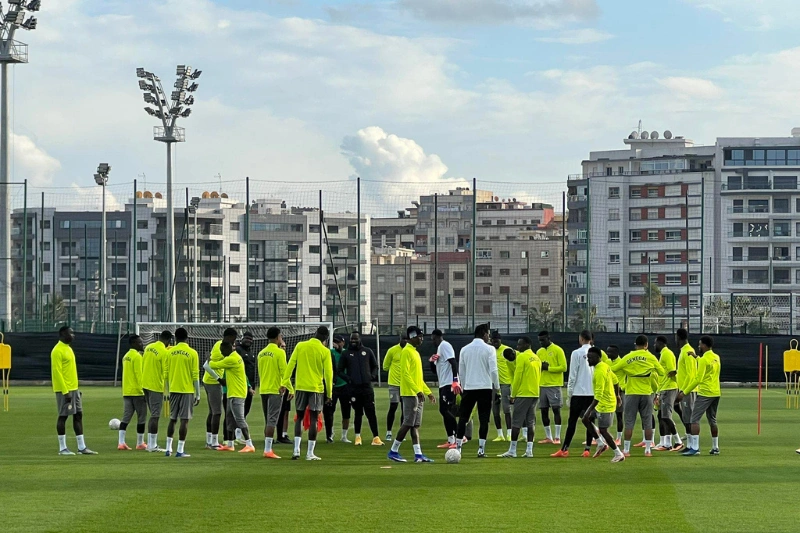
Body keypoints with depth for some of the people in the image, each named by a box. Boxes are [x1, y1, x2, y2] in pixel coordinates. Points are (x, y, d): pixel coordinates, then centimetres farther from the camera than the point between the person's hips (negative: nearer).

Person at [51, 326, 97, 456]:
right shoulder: (58, 351, -14)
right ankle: (62, 448, 3)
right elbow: (57, 372, -19)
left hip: (74, 389, 9)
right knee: (63, 416, -3)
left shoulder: (68, 348, 16)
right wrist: (65, 391, -22)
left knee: (78, 415, 8)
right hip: (64, 390, -9)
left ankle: (82, 447, 11)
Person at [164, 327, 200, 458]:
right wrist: (197, 395, -2)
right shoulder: (192, 353, -6)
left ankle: (168, 448, 15)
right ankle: (180, 450, -3)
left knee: (172, 419, 14)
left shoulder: (170, 352, 3)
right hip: (187, 390, -3)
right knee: (184, 420, -1)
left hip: (173, 390, 3)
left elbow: (166, 373, 6)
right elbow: (195, 375, -7)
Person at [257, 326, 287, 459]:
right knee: (272, 420, -8)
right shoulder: (279, 352, -9)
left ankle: (267, 448, 15)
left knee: (267, 421, 14)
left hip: (263, 390, 7)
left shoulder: (261, 353, 11)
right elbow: (283, 371, -13)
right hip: (275, 389, -7)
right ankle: (268, 450, -13)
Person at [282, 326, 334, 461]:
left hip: (300, 387, 2)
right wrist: (329, 393, 5)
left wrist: (285, 383, 1)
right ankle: (310, 453, 0)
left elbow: (290, 366, -1)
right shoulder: (325, 351, -3)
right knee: (313, 419, 2)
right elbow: (328, 373, -3)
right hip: (316, 388, -2)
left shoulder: (300, 346, 3)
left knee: (299, 417, 12)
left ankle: (296, 449, -2)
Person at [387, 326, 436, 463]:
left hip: (418, 394, 9)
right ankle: (393, 451, 0)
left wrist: (428, 392, 19)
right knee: (408, 423, -8)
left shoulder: (415, 352, 18)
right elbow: (405, 374, -18)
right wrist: (417, 391, -23)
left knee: (416, 425, 5)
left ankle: (418, 454, 3)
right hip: (410, 394, -9)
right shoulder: (406, 352, -10)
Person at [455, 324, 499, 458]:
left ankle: (458, 447, 2)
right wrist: (497, 387, 3)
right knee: (484, 419, 2)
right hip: (485, 387, -3)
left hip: (469, 387, 3)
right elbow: (493, 370, -8)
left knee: (463, 418, 7)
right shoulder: (489, 349, -4)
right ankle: (481, 449, -1)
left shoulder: (464, 349, 8)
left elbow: (461, 372, 11)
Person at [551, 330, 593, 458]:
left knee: (572, 421, 0)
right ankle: (587, 449, 3)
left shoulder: (577, 353, -6)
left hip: (579, 392, -3)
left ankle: (564, 449, -1)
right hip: (593, 393, 3)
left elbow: (572, 375, -6)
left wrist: (569, 394, 0)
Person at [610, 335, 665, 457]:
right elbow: (662, 372, 4)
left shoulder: (628, 358, -2)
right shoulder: (651, 357, -1)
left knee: (629, 423, 3)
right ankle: (648, 449, 5)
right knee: (647, 423, 7)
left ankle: (626, 450, 3)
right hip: (646, 393, 0)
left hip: (631, 393, 0)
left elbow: (613, 368, -3)